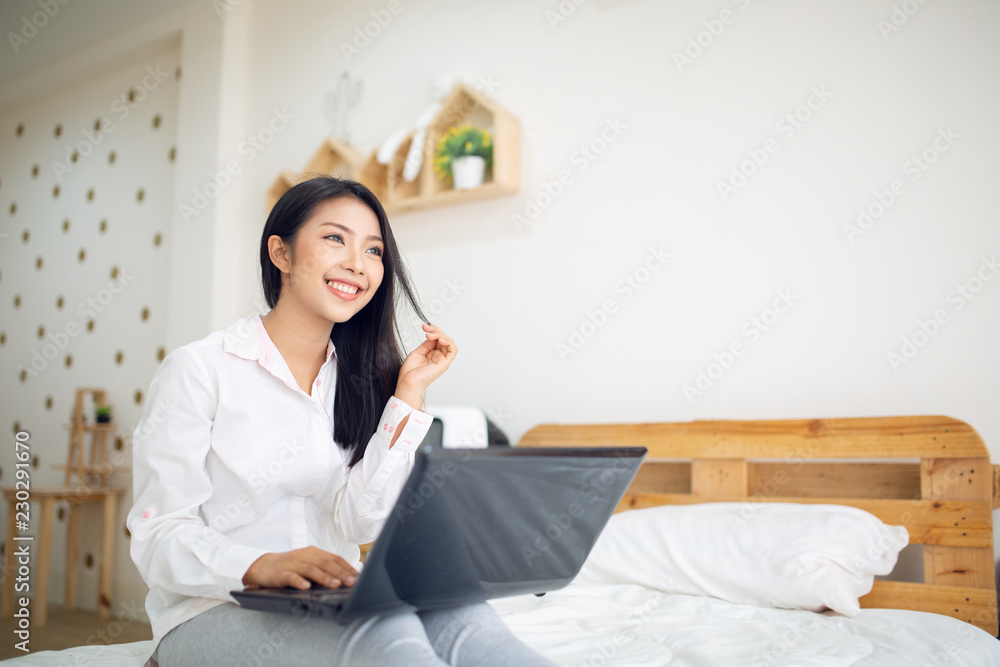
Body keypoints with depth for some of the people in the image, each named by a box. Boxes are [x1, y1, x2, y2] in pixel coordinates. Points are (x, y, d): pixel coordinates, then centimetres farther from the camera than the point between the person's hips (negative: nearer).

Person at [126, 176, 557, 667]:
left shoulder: (357, 379, 11)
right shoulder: (198, 370, -4)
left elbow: (358, 522, -3)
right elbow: (159, 538, -11)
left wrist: (408, 392, -5)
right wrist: (262, 566, -30)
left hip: (334, 605, 4)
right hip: (216, 612, -4)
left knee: (457, 616, -30)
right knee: (380, 626, -35)